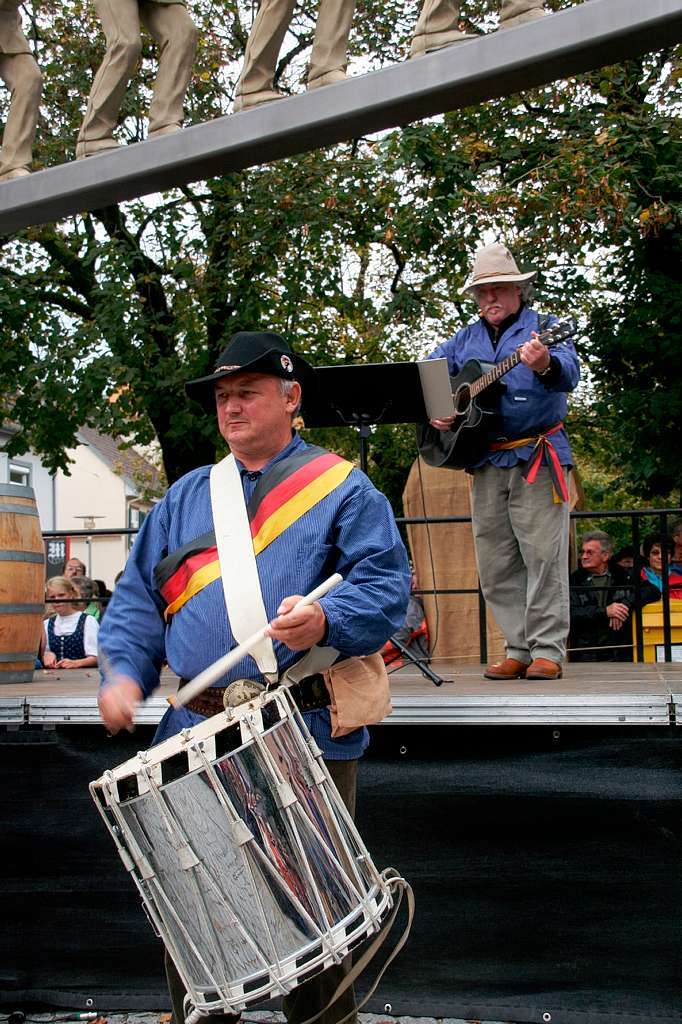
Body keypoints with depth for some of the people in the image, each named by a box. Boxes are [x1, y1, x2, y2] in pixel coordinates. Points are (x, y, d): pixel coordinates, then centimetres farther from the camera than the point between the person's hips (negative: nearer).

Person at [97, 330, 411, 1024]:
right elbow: (139, 595, 15)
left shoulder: (341, 490, 4)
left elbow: (385, 586, -6)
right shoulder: (185, 498, 18)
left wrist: (326, 620, -25)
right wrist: (123, 670, -2)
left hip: (307, 732, -4)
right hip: (196, 729, 4)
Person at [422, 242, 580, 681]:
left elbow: (568, 373, -18)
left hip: (537, 458, -6)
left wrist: (546, 366, -41)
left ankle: (547, 650, -4)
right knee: (495, 564, 6)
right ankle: (518, 649, 12)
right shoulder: (465, 340, 17)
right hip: (484, 460, 6)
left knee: (544, 556, -8)